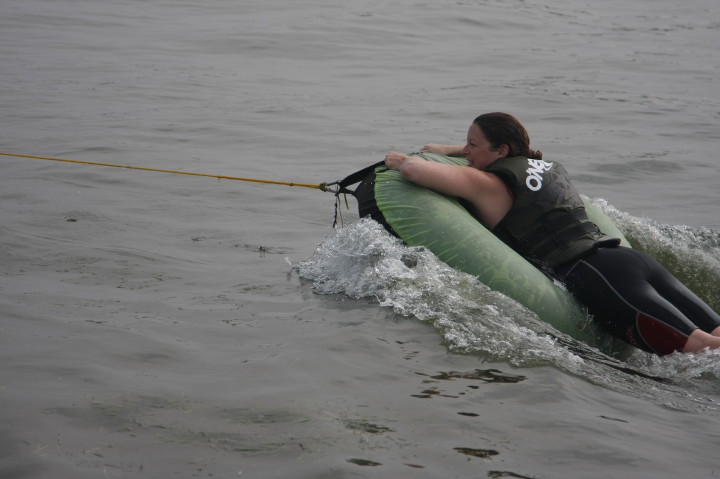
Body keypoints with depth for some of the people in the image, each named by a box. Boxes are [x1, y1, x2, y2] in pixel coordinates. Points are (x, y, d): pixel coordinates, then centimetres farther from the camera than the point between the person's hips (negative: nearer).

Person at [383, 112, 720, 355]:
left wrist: (399, 159, 19)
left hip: (592, 276, -8)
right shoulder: (546, 164, 25)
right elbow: (510, 150, 49)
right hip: (630, 257, 8)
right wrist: (447, 151, 48)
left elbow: (414, 169, -5)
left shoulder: (489, 186, 1)